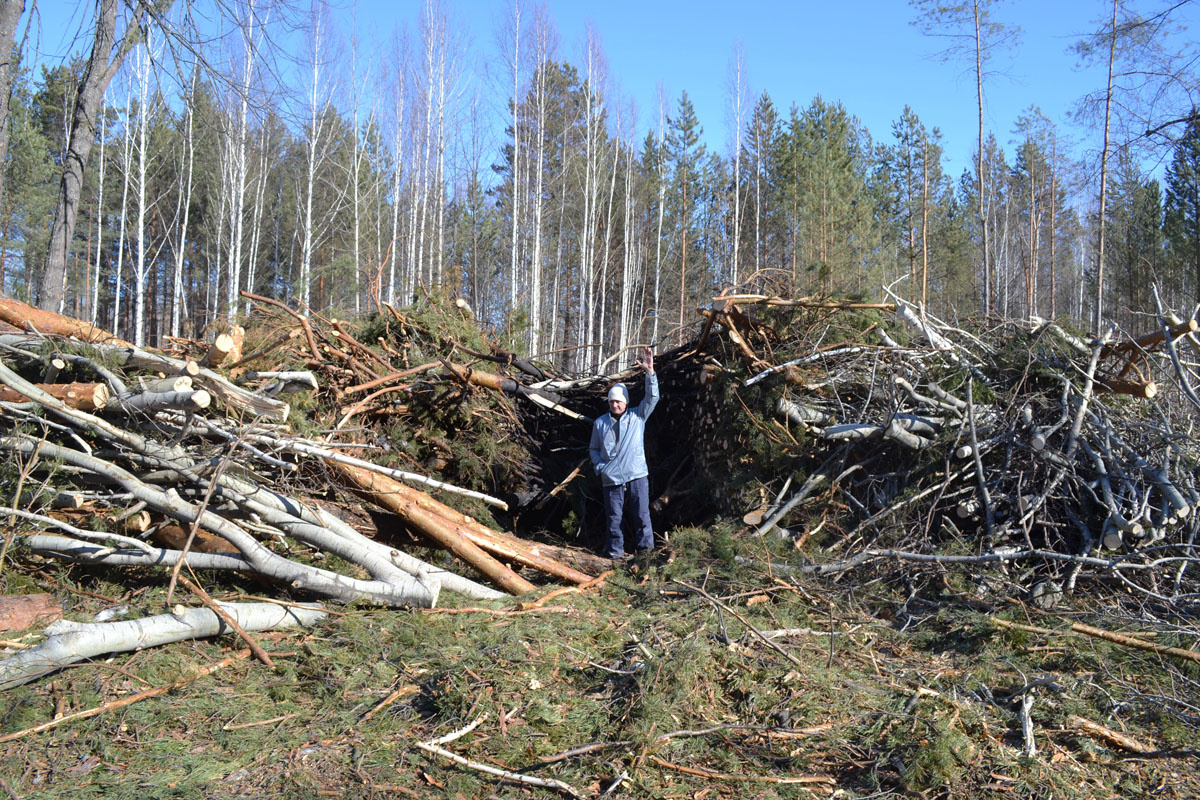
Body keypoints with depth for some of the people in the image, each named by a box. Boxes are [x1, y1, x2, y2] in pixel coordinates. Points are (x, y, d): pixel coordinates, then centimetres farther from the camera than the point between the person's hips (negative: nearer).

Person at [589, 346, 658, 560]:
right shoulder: (600, 423, 10)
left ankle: (645, 550, 7)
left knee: (642, 515, -2)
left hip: (637, 476, -1)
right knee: (614, 518, 4)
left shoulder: (637, 417, 6)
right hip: (611, 479, 1)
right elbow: (594, 449, 18)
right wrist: (600, 467, 0)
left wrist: (650, 372, -18)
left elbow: (652, 398, -6)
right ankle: (615, 552, 15)